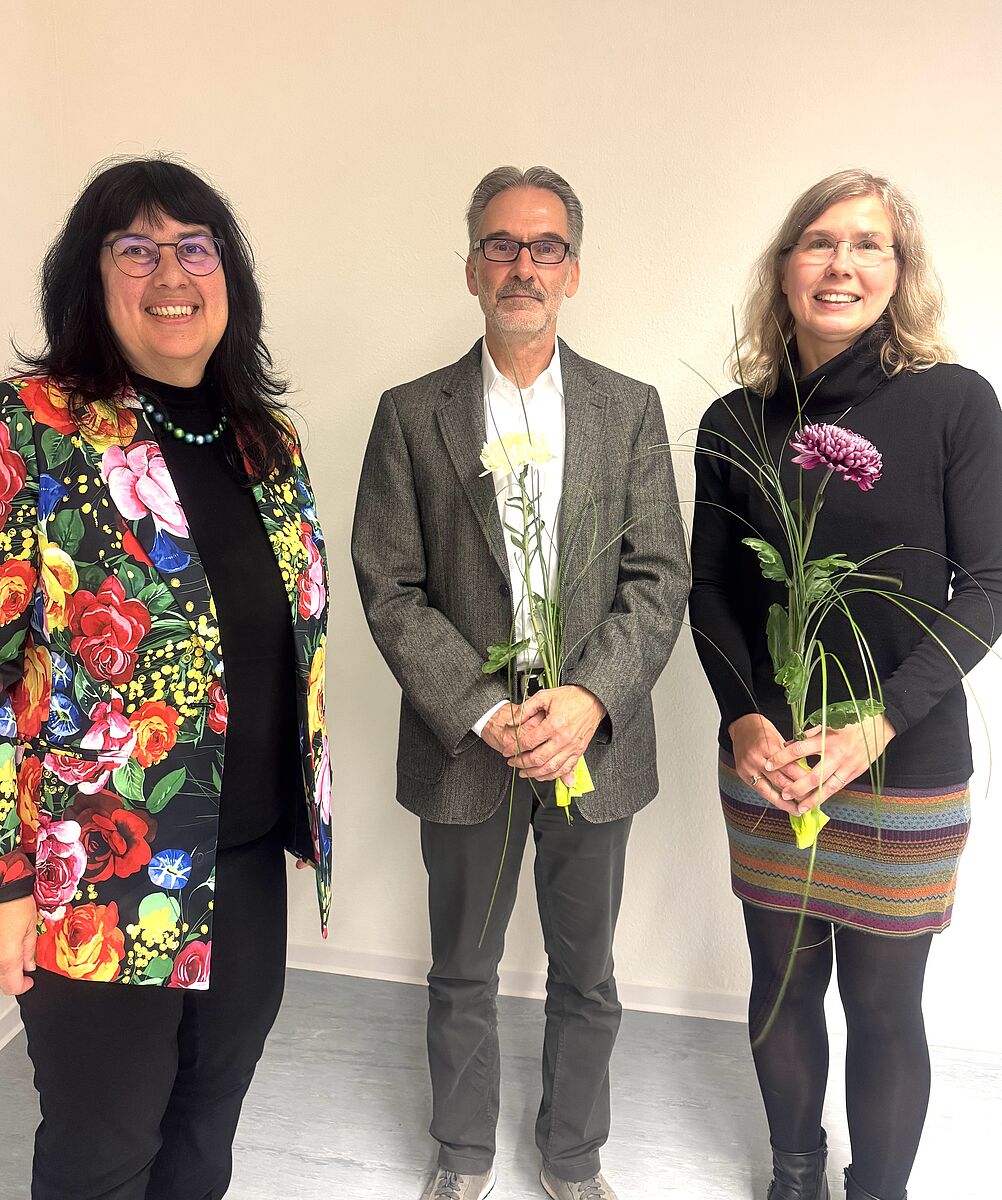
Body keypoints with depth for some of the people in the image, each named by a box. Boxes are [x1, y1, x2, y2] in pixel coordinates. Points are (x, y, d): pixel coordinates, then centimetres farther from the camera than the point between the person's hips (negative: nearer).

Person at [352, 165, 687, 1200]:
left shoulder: (632, 409, 3)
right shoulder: (410, 414, 0)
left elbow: (660, 579, -3)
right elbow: (390, 589, -6)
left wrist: (590, 698, -18)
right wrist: (483, 712, -15)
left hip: (596, 742, 1)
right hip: (464, 746, 0)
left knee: (585, 980, 17)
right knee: (463, 976, 18)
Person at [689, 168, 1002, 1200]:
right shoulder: (735, 424, 2)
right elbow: (710, 591, 4)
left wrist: (871, 729, -17)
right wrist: (747, 722, -11)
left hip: (907, 768, -2)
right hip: (764, 765, 3)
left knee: (883, 1007, 9)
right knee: (782, 983, 16)